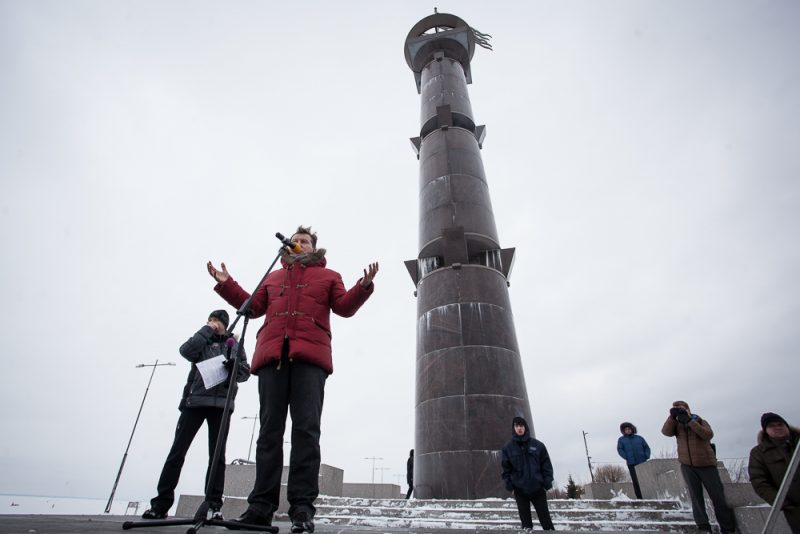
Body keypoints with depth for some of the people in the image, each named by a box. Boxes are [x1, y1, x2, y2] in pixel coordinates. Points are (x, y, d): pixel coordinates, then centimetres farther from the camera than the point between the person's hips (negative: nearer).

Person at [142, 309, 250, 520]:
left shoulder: (234, 344, 16)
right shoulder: (202, 340, 16)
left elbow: (245, 372, 8)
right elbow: (186, 351, -6)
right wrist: (207, 330, -3)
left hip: (221, 403, 0)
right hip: (195, 400, 0)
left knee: (217, 454, 1)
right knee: (177, 451, -1)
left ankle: (214, 504, 7)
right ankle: (161, 503, 8)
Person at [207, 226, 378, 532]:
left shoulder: (328, 276, 21)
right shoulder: (273, 277, 30)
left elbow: (344, 307, 8)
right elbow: (254, 306, 25)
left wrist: (364, 286, -9)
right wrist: (226, 285, 16)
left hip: (309, 357, -3)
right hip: (272, 355, 3)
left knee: (306, 429, -9)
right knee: (270, 429, 2)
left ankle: (302, 507, -5)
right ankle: (261, 505, 6)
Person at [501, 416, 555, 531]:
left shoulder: (538, 445, 0)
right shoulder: (508, 447, 0)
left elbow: (546, 465, 2)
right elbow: (506, 468, 3)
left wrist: (547, 483, -5)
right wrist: (509, 485, -5)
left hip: (537, 488, 0)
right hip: (520, 490, 0)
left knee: (545, 518, 6)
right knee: (525, 519, 8)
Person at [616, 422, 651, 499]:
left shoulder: (639, 438, 14)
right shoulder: (621, 439, 9)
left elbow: (646, 447, 13)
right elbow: (620, 449, 1)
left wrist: (647, 456, -3)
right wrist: (627, 458, -10)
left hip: (642, 462, 2)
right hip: (631, 463, -2)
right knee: (635, 481, -4)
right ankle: (639, 497, 1)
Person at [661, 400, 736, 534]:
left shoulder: (701, 421, 2)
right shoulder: (676, 424, 6)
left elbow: (708, 435, -17)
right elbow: (666, 431, -11)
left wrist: (689, 421, -22)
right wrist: (672, 416, -20)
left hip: (706, 464, -1)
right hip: (687, 465, 1)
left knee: (717, 496, 4)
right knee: (695, 495, -2)